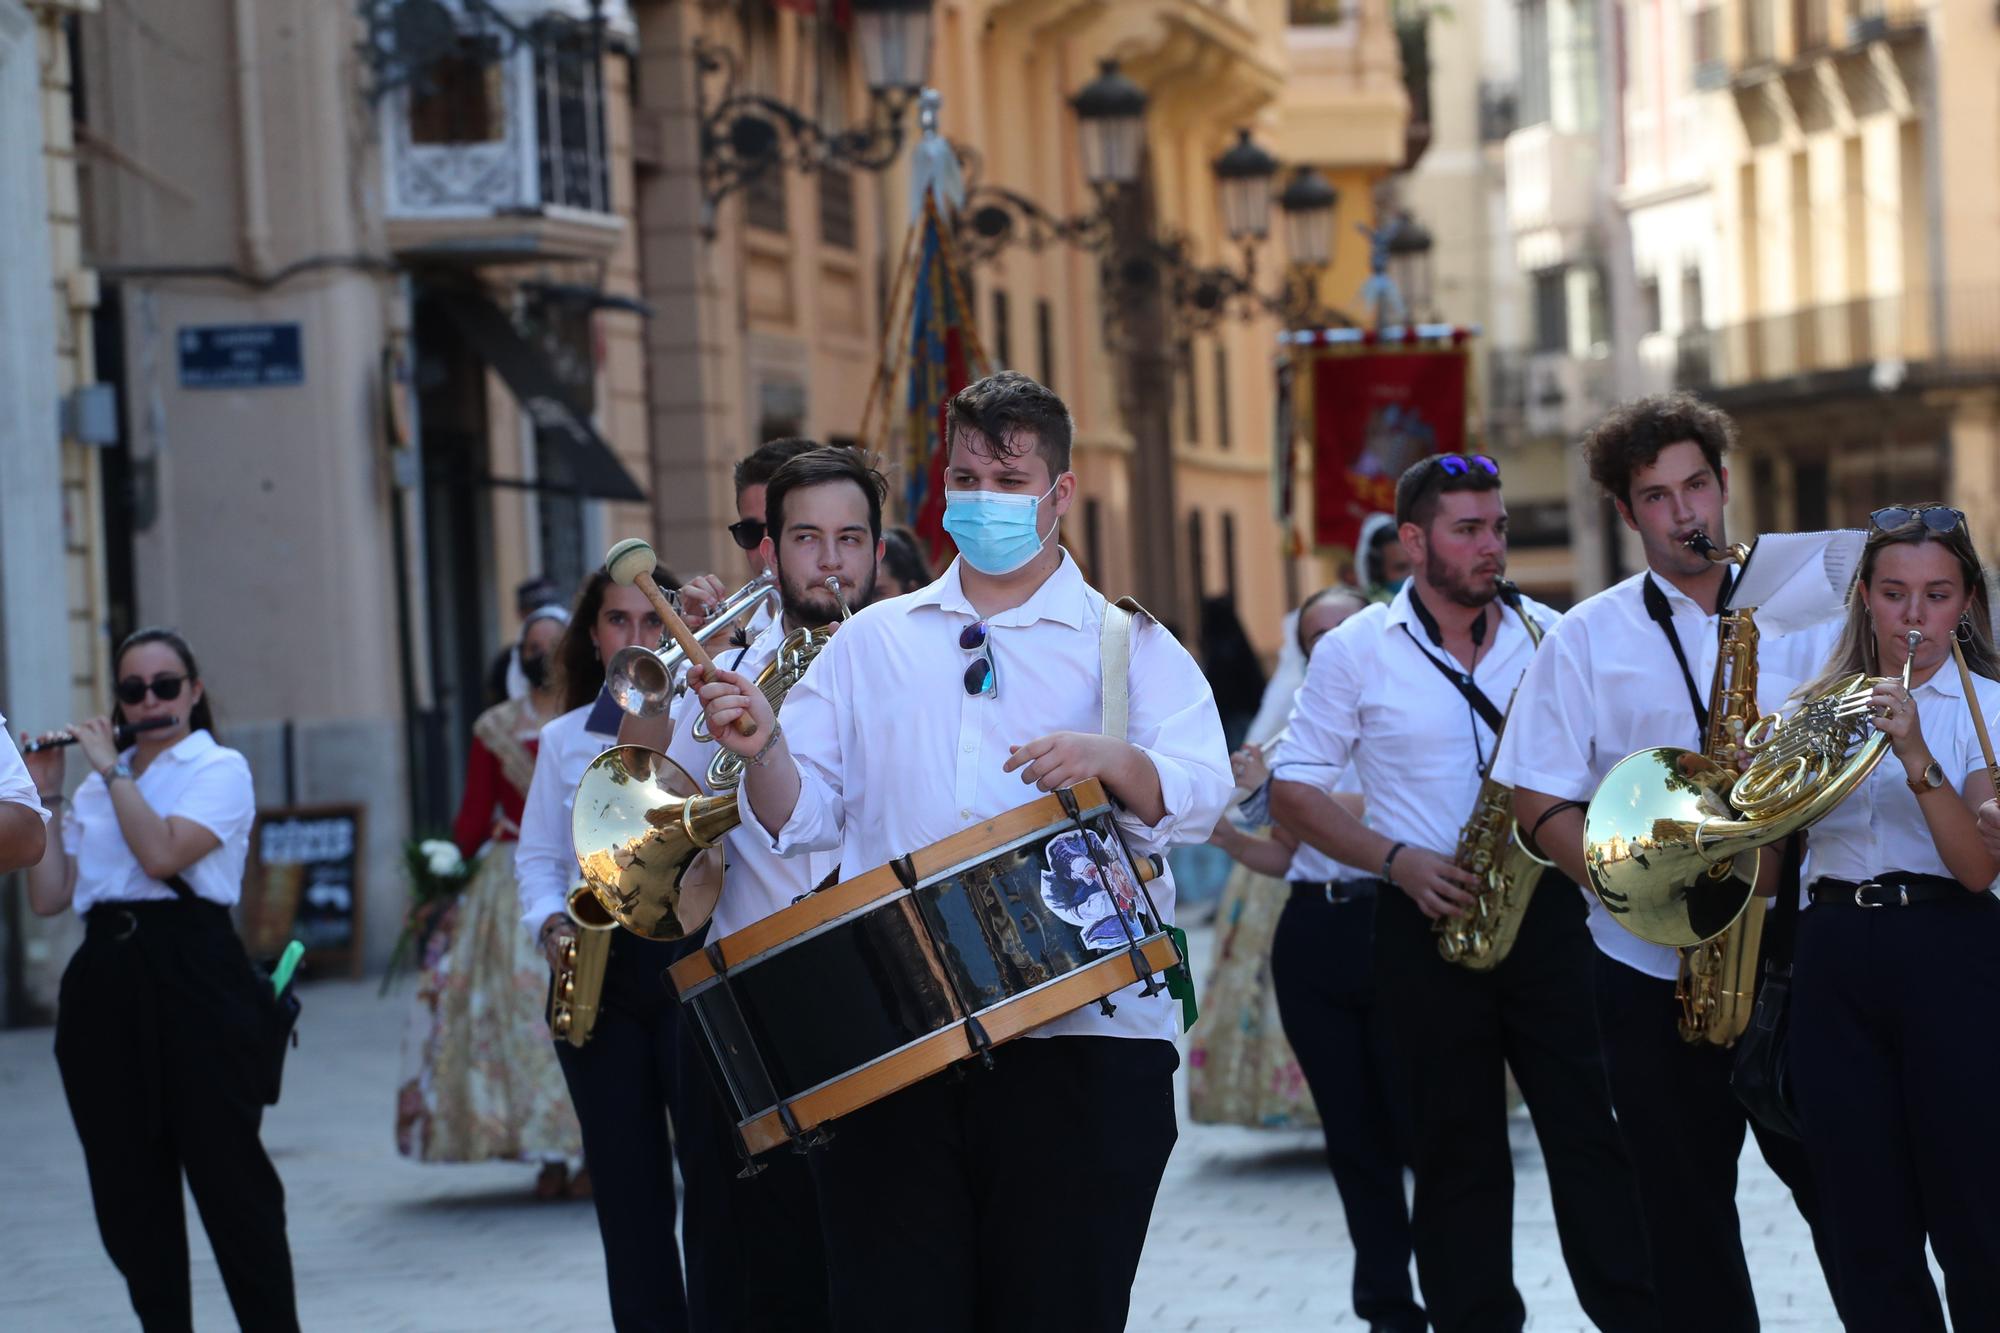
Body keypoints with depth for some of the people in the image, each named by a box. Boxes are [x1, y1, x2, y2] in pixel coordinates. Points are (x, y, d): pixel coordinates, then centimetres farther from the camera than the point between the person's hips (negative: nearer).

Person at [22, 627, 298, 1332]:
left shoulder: (220, 769, 2)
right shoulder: (97, 789, 18)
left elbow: (164, 852, -16)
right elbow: (49, 897, 10)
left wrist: (111, 768, -7)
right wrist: (42, 796, 5)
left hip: (192, 977, -5)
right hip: (105, 980, 5)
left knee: (227, 1172, -5)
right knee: (128, 1185, 5)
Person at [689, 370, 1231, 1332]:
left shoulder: (1126, 644, 8)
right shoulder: (872, 644, 17)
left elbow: (1199, 794, -7)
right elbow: (802, 818, 13)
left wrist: (1114, 760, -28)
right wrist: (763, 751, -8)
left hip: (1078, 1045, -2)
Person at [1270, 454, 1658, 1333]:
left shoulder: (1546, 634, 6)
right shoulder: (1356, 650, 0)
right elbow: (1292, 792, 2)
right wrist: (1395, 860, -12)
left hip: (1543, 908, 1)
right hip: (1429, 921, -1)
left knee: (1592, 1127, -1)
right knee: (1457, 1150, 5)